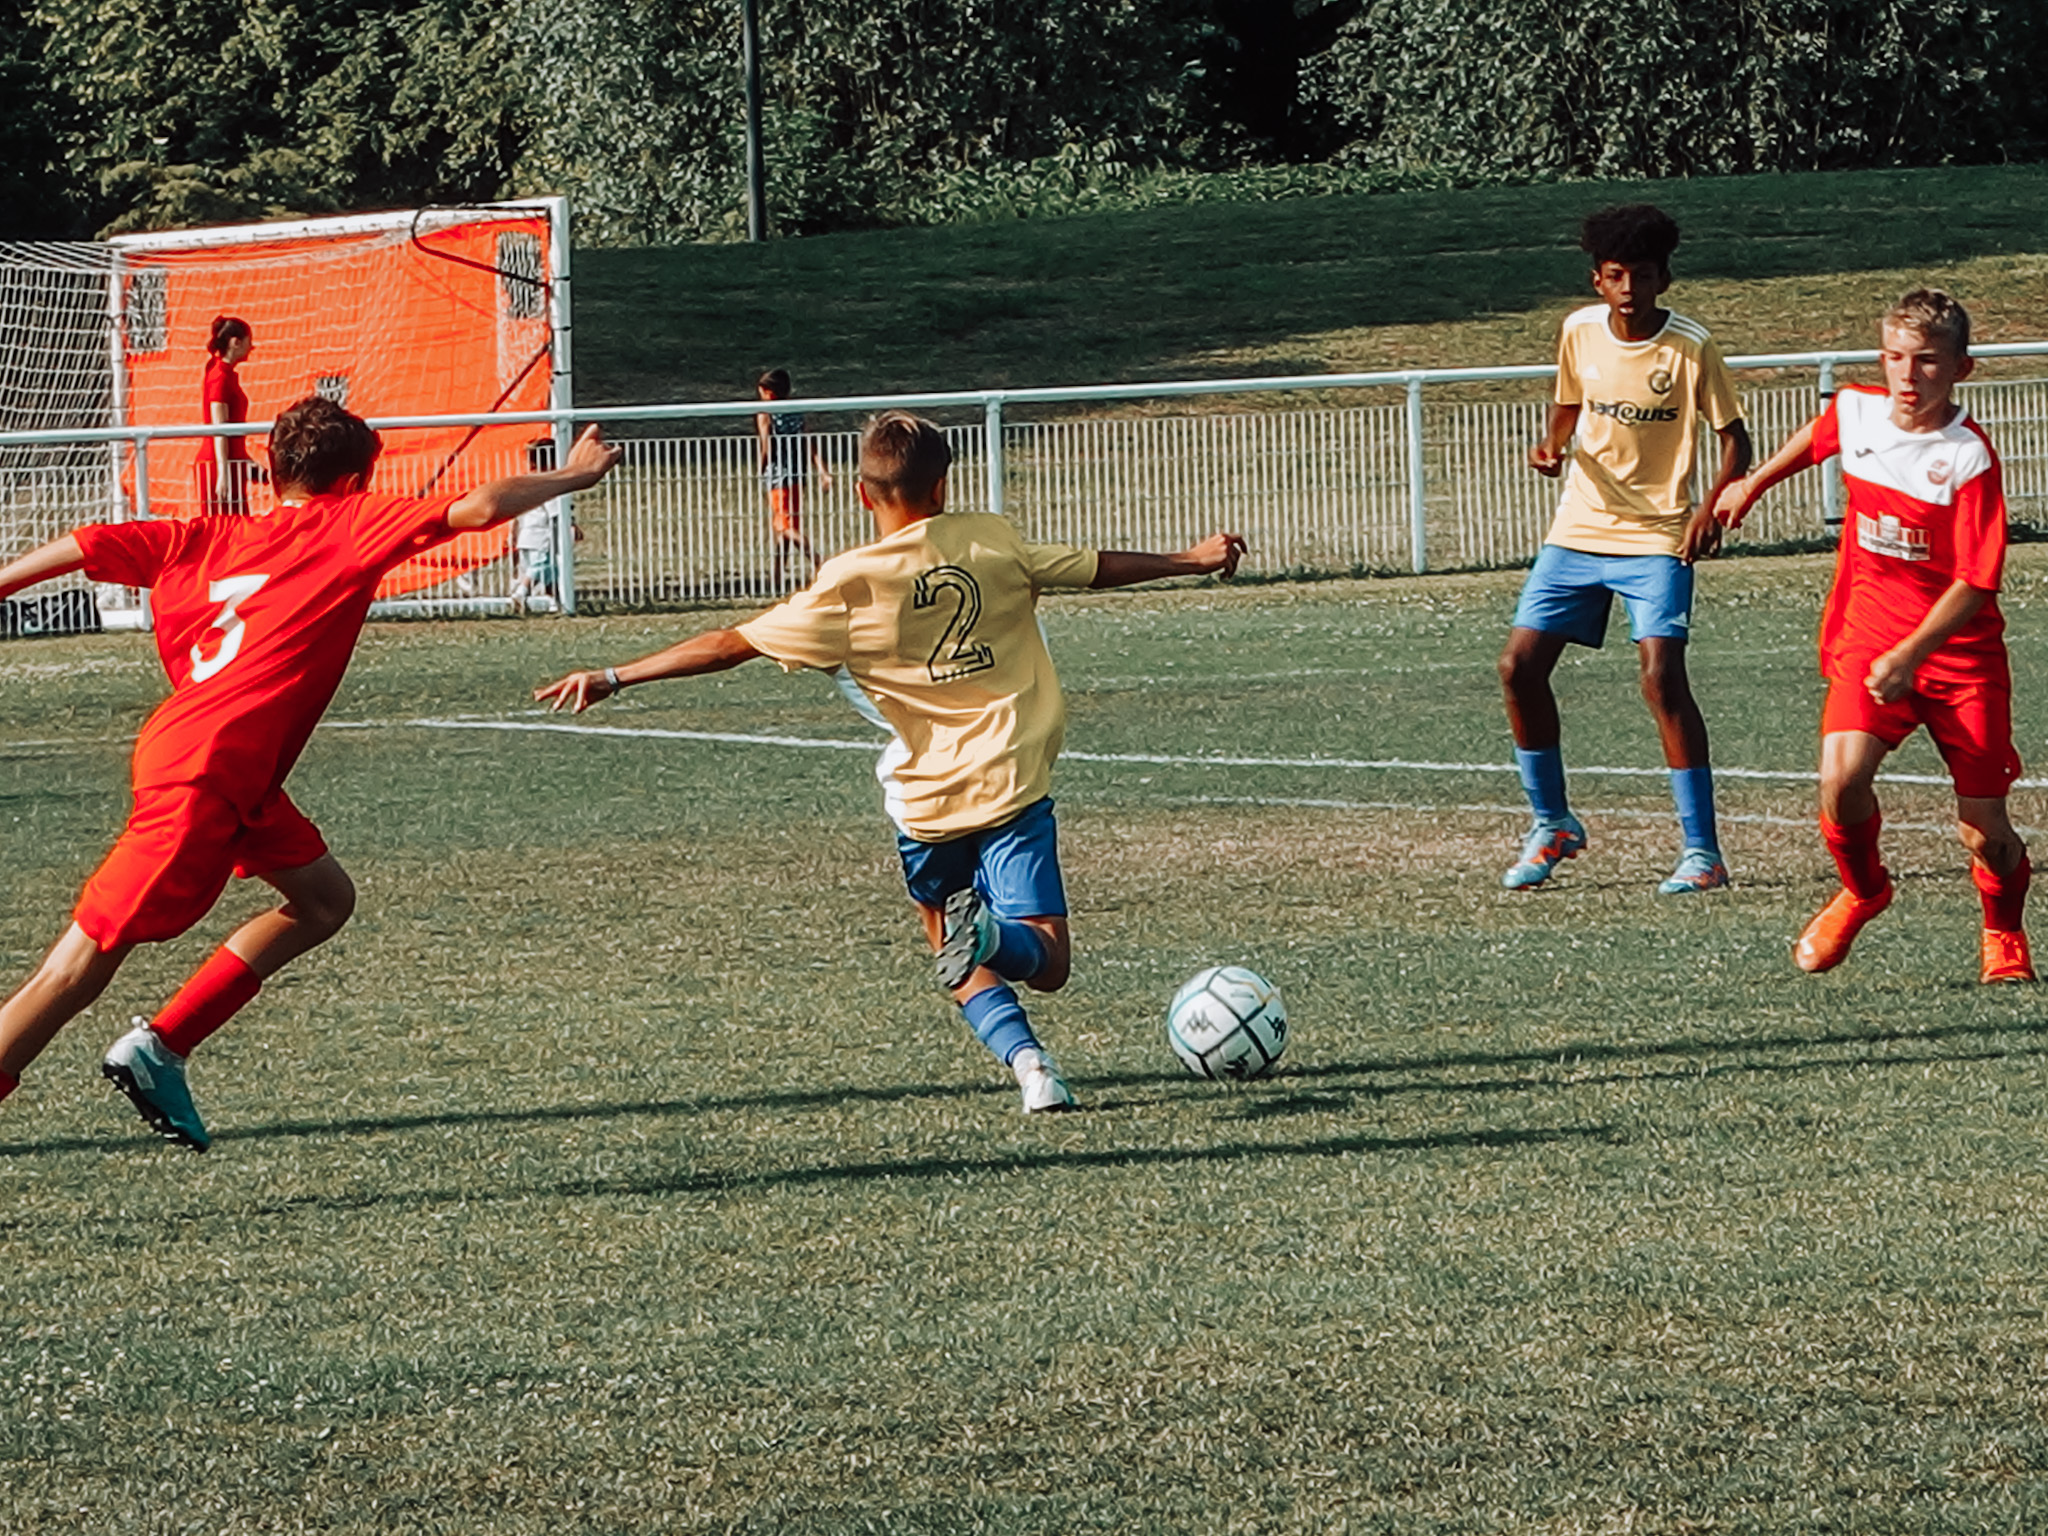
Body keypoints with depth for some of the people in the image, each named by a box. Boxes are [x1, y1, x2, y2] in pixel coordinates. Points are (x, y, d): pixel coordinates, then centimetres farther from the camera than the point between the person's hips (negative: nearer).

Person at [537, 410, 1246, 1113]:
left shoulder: (849, 585, -8)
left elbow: (732, 644, -8)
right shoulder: (992, 541, -1)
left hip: (925, 799, 0)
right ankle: (988, 933, -32)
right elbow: (1097, 567, 12)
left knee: (963, 970, 19)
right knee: (1047, 960, 2)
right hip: (1012, 784, 0)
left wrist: (612, 678, -3)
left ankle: (1029, 1062, -6)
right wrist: (1191, 560, 29)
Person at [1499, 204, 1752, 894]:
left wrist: (1713, 508, -22)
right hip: (1577, 528, 5)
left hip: (1657, 539, -5)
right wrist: (1552, 445, -3)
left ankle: (1702, 850, -11)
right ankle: (1552, 824, 19)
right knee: (1519, 667, 0)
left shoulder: (1690, 346, -11)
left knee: (1662, 680, -18)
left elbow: (1734, 438, -6)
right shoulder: (1579, 332, 1)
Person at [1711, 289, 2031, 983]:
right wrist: (1752, 484, 39)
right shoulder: (1855, 411, -3)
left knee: (1985, 830, -2)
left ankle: (2004, 933, 31)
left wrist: (1910, 655, -31)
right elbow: (1816, 437, 24)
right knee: (1842, 776, -21)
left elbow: (1974, 582, -20)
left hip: (1959, 650, -3)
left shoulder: (1970, 458, -18)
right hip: (1868, 634, 3)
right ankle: (1861, 890, 11)